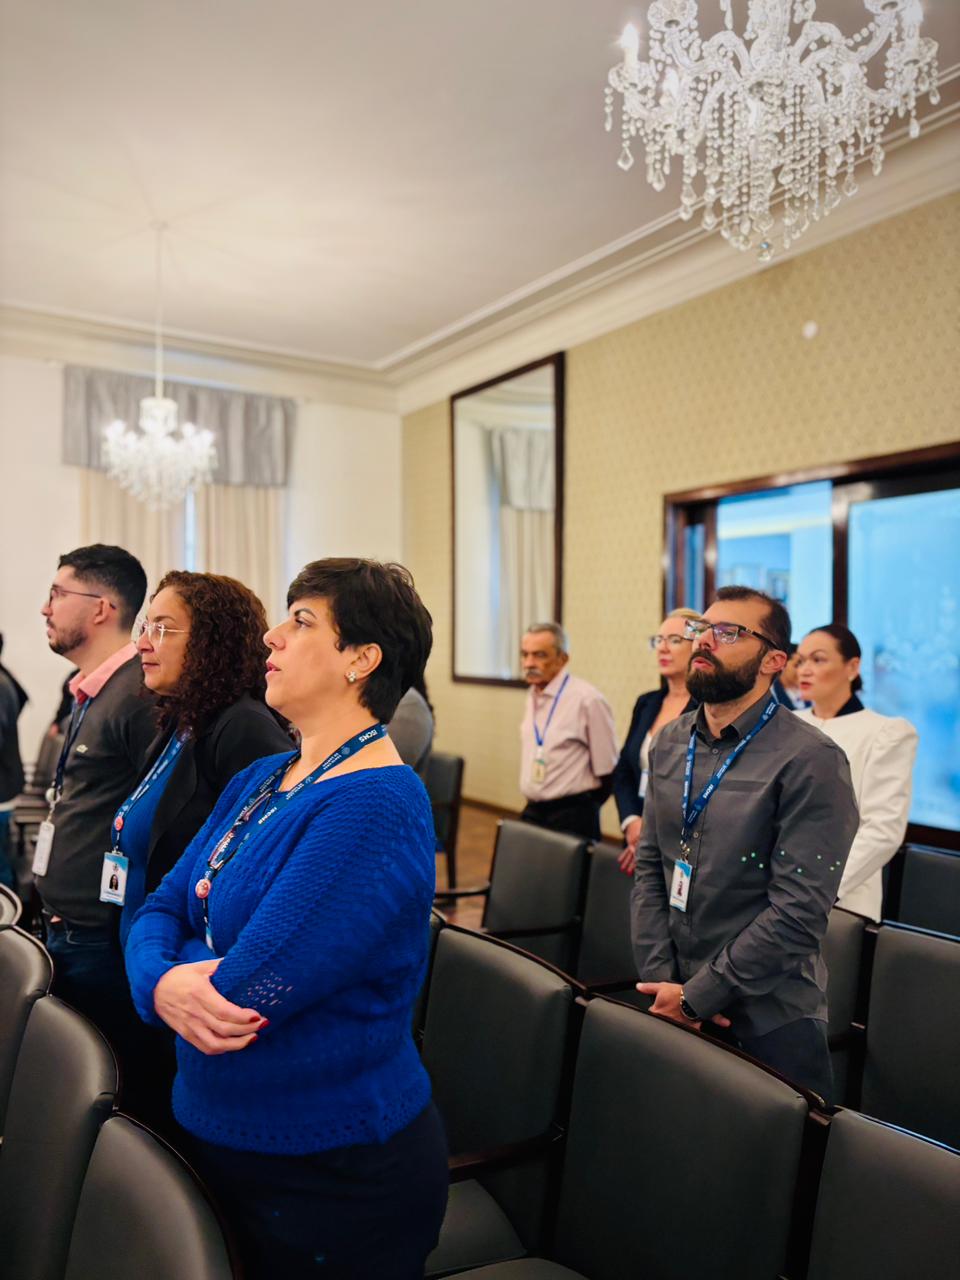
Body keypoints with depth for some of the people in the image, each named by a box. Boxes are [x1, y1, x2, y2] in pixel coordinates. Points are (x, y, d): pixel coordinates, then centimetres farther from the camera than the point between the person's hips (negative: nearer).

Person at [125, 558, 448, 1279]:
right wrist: (161, 982, -19)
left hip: (332, 1174, -8)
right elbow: (160, 909, 2)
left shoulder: (377, 806, -27)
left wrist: (175, 973, -8)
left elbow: (245, 993, -28)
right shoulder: (258, 782, 3)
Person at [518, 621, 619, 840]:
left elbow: (607, 769, -11)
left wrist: (584, 804, 1)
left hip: (572, 820, -7)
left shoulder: (587, 699, -16)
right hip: (532, 812, 7)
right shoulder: (533, 696, 8)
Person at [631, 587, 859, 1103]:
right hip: (674, 1007, 5)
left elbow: (798, 913, -19)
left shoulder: (811, 762, -16)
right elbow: (649, 867, 6)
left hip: (770, 1022, -5)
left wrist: (697, 996, -15)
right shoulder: (670, 743, 3)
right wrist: (660, 980, -4)